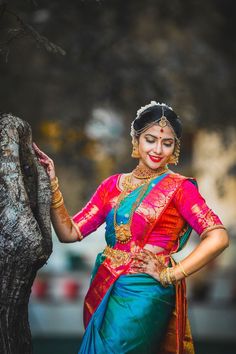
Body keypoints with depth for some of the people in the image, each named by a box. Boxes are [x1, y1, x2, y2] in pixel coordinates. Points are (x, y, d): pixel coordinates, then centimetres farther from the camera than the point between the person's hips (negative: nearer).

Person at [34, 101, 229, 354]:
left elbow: (218, 238, -16)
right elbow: (69, 233, 5)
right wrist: (51, 185, -5)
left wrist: (170, 275, -14)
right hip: (104, 291, 5)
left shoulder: (178, 187, -5)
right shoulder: (114, 185, 9)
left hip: (143, 294, -5)